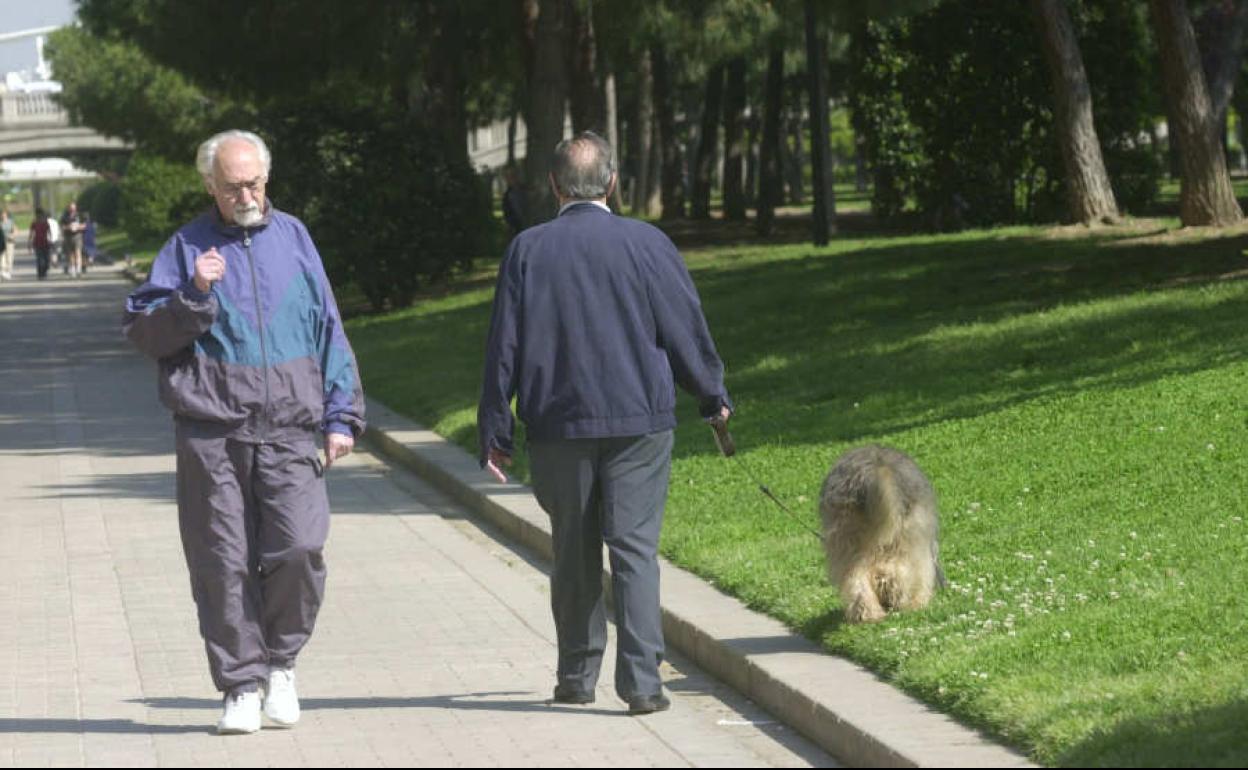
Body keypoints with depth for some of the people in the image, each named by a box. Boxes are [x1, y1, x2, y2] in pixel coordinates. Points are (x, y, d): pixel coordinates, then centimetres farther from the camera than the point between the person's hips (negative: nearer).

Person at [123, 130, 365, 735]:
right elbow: (143, 331, 4)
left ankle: (281, 662, 9)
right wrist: (194, 295, -13)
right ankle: (242, 685, 9)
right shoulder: (188, 247, 8)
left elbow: (328, 332, 16)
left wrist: (340, 417, 10)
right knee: (223, 565, -1)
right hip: (210, 436, 0)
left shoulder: (292, 238, 13)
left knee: (299, 548, -14)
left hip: (289, 434, 1)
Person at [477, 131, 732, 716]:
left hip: (557, 426, 1)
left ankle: (577, 676, 19)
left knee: (574, 553, 12)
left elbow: (504, 345, 2)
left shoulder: (527, 250, 0)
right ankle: (641, 681, -10)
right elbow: (686, 331, 3)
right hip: (639, 424, -1)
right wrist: (713, 397, 18)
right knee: (634, 547, -2)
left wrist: (495, 432, 7)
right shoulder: (646, 244, -3)